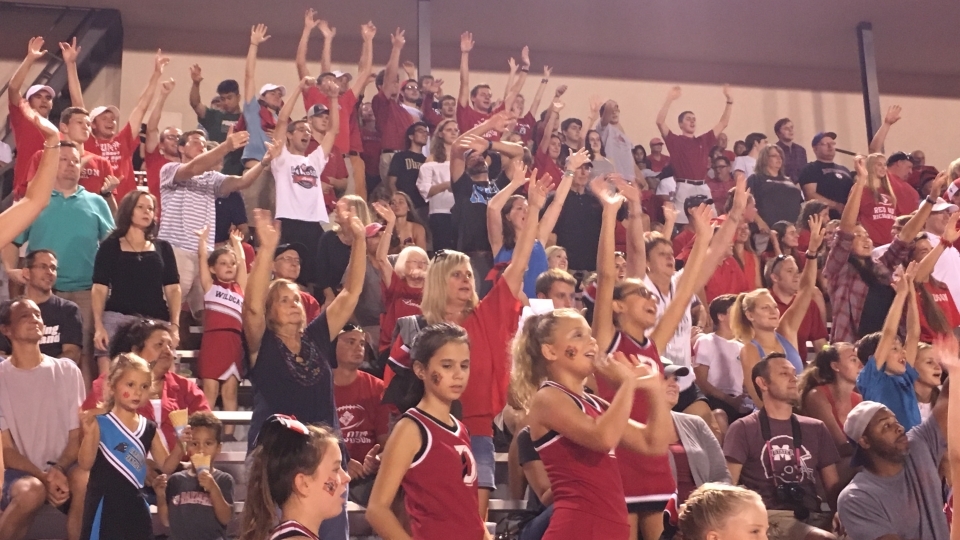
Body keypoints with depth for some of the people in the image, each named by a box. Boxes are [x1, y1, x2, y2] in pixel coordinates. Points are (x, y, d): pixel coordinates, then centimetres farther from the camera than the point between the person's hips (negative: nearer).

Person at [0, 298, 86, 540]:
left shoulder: (67, 371, 5)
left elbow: (76, 436, 3)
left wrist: (57, 471, -17)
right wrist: (44, 477, -20)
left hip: (61, 469, 1)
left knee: (83, 478, -34)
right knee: (32, 490, -36)